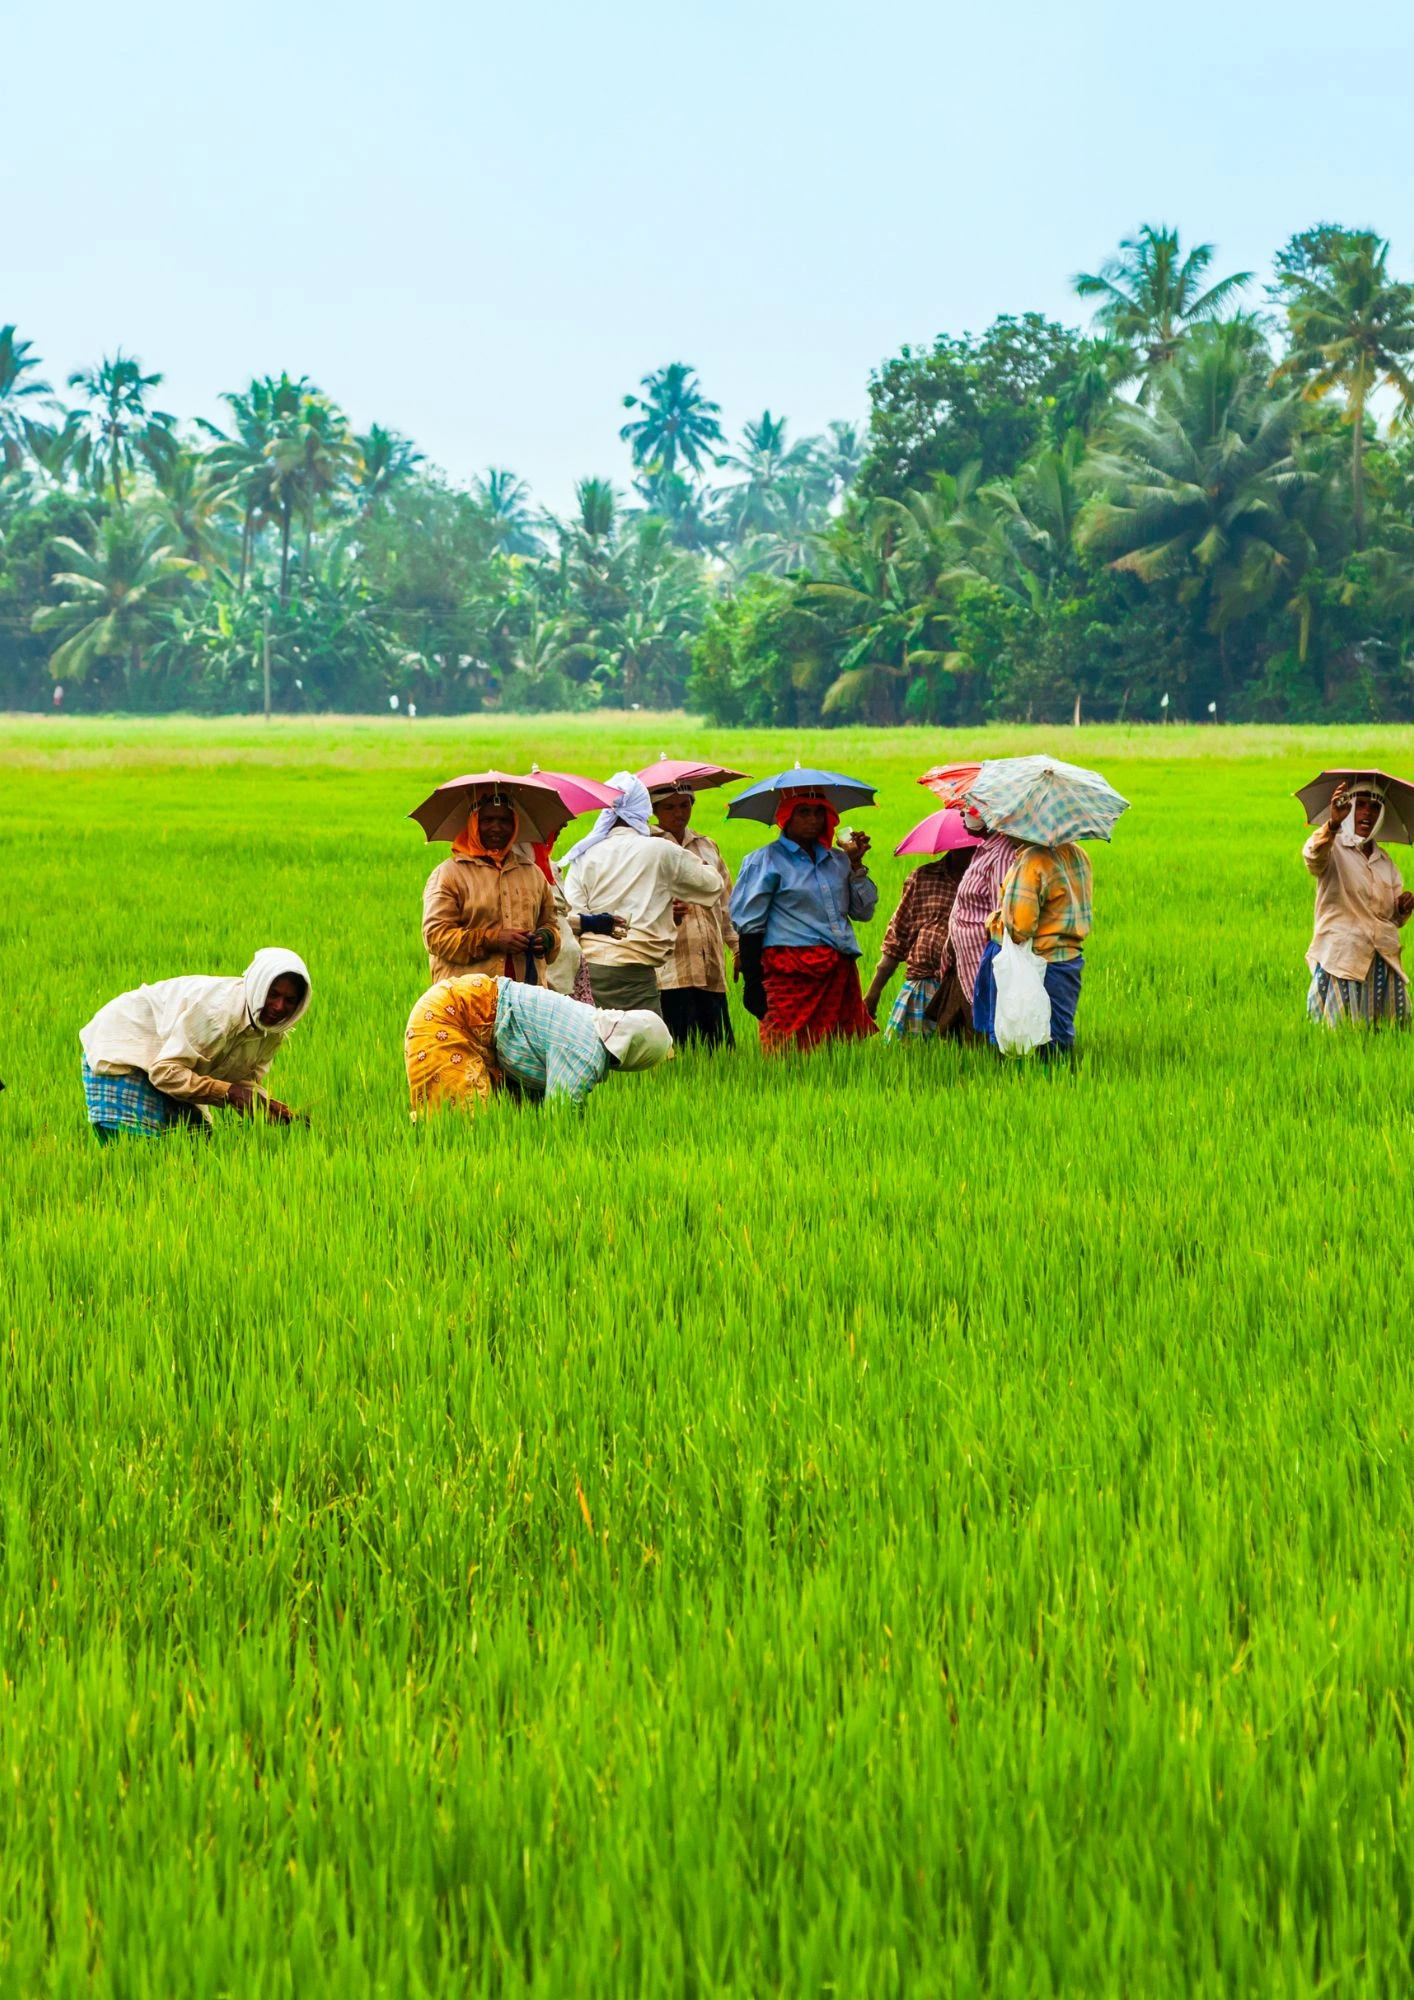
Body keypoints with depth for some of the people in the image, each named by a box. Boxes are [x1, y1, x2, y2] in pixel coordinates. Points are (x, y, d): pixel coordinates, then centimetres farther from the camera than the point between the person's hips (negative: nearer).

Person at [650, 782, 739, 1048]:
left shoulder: (707, 847, 21)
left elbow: (726, 901, 25)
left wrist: (739, 948, 18)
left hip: (711, 970, 5)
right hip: (669, 969, -5)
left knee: (720, 1047, -3)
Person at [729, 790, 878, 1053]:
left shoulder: (837, 860, 18)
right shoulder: (765, 861, 2)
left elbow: (863, 912, 18)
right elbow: (749, 925, -1)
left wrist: (856, 865, 7)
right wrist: (753, 985, -8)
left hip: (840, 972, 5)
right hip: (793, 976, -5)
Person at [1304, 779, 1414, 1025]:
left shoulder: (1384, 861, 17)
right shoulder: (1334, 849, -1)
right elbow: (1312, 856, -27)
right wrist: (1332, 824, -46)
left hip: (1385, 963, 5)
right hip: (1342, 957, -5)